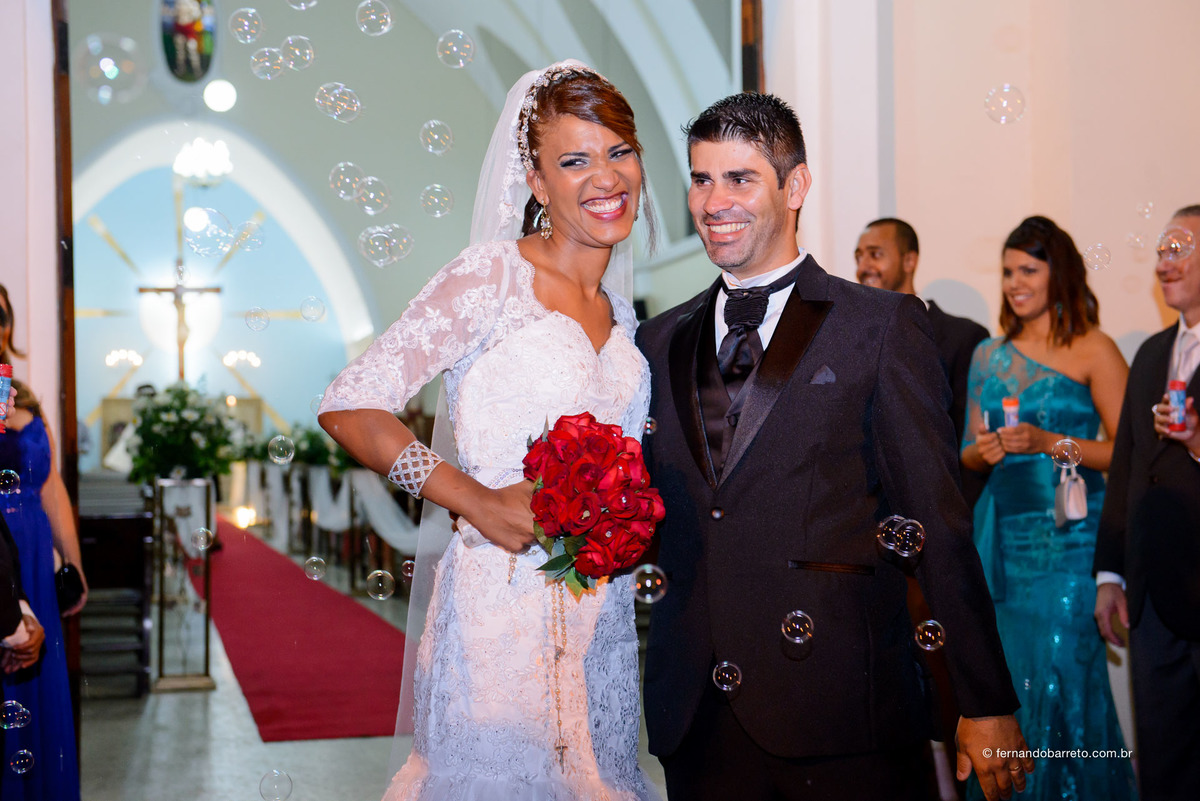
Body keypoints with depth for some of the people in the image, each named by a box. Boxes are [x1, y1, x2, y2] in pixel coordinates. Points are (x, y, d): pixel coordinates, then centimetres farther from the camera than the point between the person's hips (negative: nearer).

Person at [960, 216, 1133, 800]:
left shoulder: (1093, 350, -2)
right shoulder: (988, 357, 13)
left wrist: (1050, 444, -16)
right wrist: (983, 450, -4)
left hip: (1069, 533, -5)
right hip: (1003, 533, 5)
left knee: (1063, 677, -7)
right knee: (1005, 679, 6)